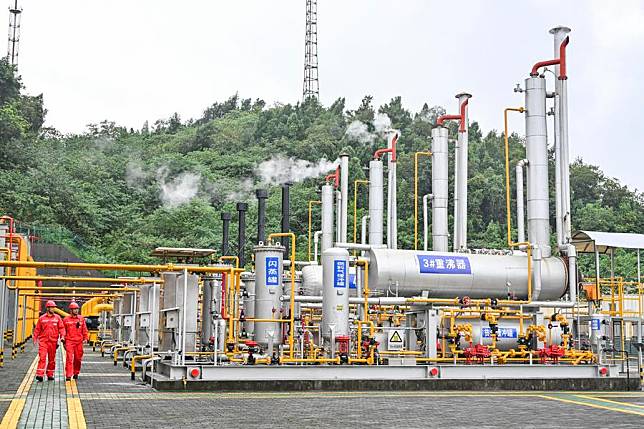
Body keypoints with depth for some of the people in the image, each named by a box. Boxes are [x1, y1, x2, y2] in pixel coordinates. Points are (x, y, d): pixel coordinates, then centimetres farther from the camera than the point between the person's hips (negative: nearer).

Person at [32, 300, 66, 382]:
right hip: (43, 341, -2)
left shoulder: (57, 318, 7)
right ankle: (39, 375, -15)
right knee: (42, 357, -12)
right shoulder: (42, 318, 5)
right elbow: (37, 329, 10)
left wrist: (62, 336, -8)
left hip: (53, 341, 2)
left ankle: (50, 375, 18)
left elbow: (61, 328, 6)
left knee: (52, 359, 7)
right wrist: (35, 338, 5)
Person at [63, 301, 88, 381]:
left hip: (79, 342, 2)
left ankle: (76, 373, 26)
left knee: (78, 359, 9)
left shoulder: (81, 319, 9)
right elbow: (63, 331, 10)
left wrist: (85, 338, 2)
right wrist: (63, 341, 9)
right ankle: (68, 375, -14)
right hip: (69, 341, -2)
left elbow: (84, 330, 12)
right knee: (69, 358, -11)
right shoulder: (66, 320, 5)